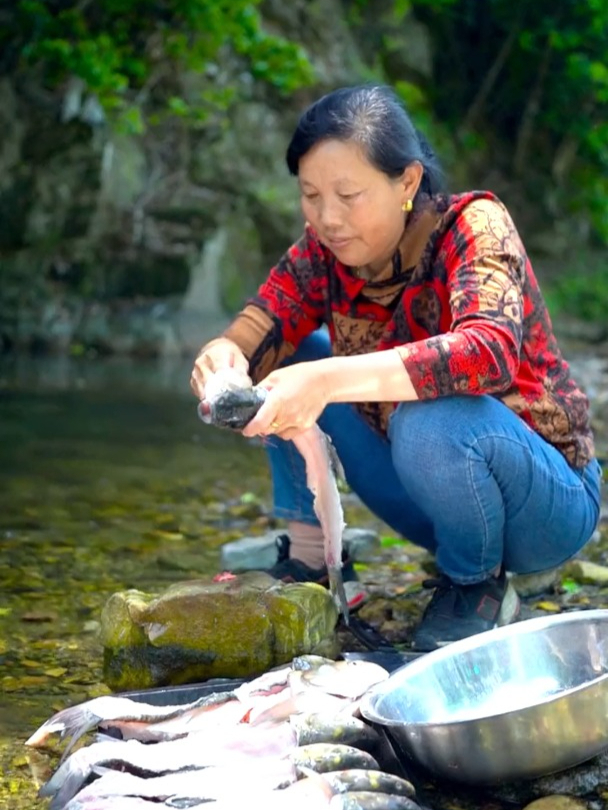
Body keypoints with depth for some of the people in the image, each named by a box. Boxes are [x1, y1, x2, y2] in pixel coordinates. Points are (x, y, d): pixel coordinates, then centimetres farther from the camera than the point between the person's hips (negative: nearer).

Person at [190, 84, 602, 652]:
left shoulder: (473, 227, -23)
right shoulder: (328, 248, -6)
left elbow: (491, 351, -41)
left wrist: (329, 381, -52)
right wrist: (222, 354, -42)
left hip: (547, 499, -5)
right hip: (432, 495, 6)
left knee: (430, 417, -36)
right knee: (283, 358, -5)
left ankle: (479, 585, -9)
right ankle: (308, 557, 1)